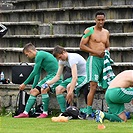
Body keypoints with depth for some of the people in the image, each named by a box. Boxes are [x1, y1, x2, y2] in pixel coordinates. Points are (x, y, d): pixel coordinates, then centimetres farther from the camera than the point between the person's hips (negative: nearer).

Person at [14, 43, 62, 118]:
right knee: (34, 91, 4)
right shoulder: (39, 57, 16)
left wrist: (25, 84, -8)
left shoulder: (40, 55, -15)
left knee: (43, 89, -31)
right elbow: (37, 74, 20)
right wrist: (33, 87, 16)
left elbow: (35, 72, -15)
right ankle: (26, 113, 4)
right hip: (49, 76, 10)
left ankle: (45, 113, -19)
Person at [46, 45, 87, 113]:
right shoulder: (62, 60, 2)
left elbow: (75, 77, -36)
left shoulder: (72, 58, -27)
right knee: (58, 89, -6)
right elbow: (58, 76, 8)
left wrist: (70, 92, -44)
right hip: (76, 77, 9)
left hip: (84, 76, -9)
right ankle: (63, 112, -3)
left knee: (69, 86, -34)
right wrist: (47, 83, -8)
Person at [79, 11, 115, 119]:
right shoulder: (89, 31, -1)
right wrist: (96, 52, -12)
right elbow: (82, 46, -5)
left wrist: (107, 51, 2)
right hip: (94, 60, -6)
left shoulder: (106, 32, 17)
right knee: (93, 87, -16)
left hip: (104, 60, 6)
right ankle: (89, 112, -15)